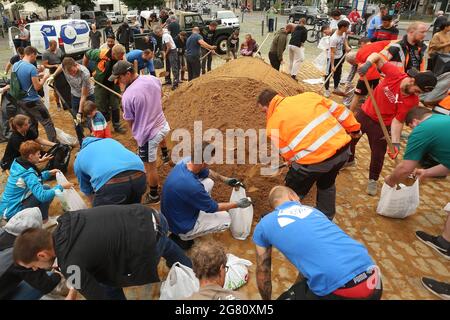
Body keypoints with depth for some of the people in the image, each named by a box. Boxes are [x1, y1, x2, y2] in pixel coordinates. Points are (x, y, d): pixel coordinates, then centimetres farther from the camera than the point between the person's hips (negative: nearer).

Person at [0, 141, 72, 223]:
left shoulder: (18, 163, 0)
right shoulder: (27, 173, -25)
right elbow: (43, 196, -31)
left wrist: (49, 173, 7)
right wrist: (61, 187, -22)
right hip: (12, 212, -9)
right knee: (46, 189, -12)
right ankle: (43, 220, 1)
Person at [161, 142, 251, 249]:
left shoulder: (185, 161, -16)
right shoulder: (192, 186, -38)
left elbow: (207, 172, 10)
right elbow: (213, 208, -18)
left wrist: (225, 179, 9)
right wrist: (237, 204, -6)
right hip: (182, 227, -7)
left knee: (209, 182, 9)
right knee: (225, 219, 3)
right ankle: (182, 237, 4)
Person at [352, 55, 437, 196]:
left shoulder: (412, 100, -22)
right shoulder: (394, 73, -22)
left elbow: (397, 121, -19)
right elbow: (377, 56, -13)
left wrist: (396, 142, -29)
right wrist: (368, 64, -34)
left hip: (381, 125, -2)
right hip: (364, 114, 2)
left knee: (378, 154, 6)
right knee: (350, 139, 20)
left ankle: (373, 180, 31)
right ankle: (348, 160, 50)